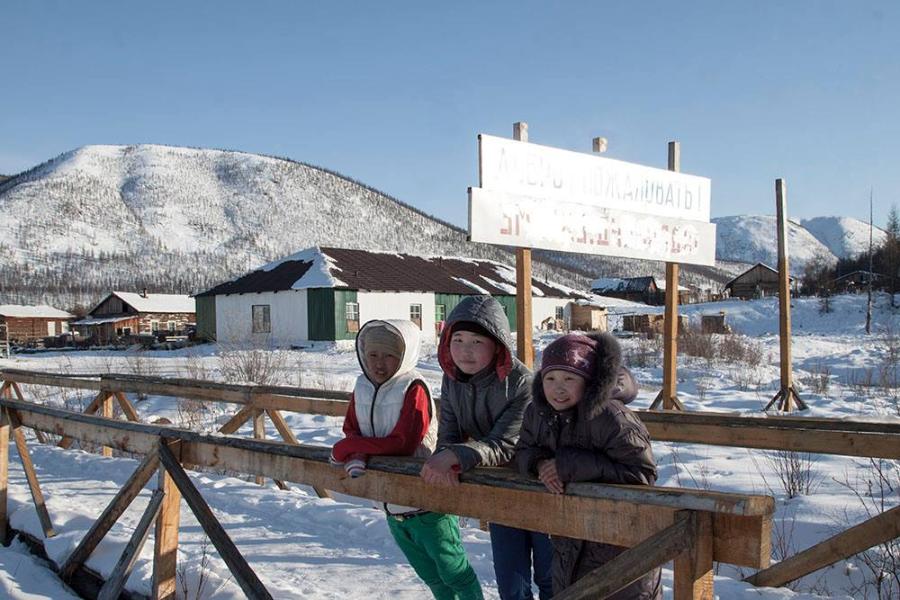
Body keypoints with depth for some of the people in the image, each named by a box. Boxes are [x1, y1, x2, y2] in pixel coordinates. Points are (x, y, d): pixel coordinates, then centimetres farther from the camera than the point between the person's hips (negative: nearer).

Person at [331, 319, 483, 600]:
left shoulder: (413, 389, -19)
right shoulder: (362, 389, 1)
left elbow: (403, 443, -24)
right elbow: (352, 433, 0)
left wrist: (347, 448, -20)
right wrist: (355, 459, -24)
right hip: (392, 506, 7)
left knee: (454, 572, 9)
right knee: (431, 576, 24)